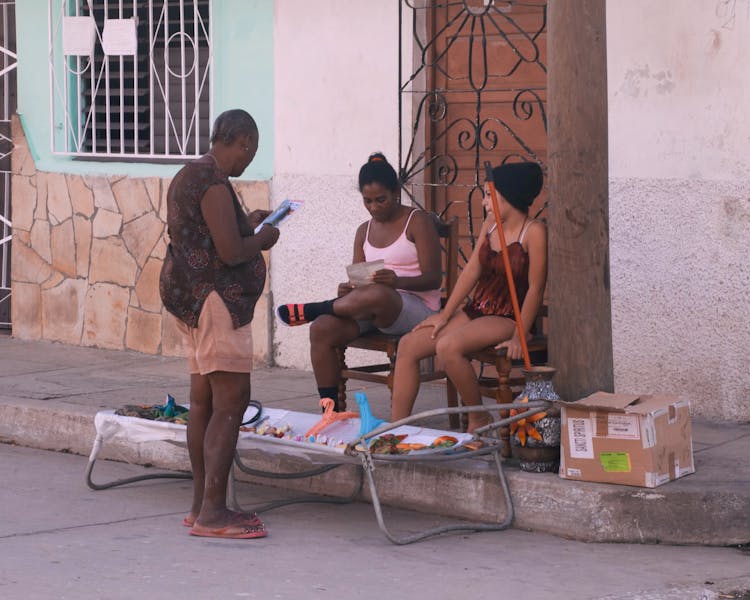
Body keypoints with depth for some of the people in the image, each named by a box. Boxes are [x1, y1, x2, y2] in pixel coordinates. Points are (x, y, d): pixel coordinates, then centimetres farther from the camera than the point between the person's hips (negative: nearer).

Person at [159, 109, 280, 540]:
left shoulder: (190, 176, 16)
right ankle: (212, 512, -13)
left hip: (192, 298, 11)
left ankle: (202, 506, 15)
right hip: (215, 299, -11)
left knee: (204, 400, 12)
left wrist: (246, 223, 24)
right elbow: (230, 253, -22)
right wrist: (263, 240, -4)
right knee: (231, 401, -11)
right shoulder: (214, 184, -17)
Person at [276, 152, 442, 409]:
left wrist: (397, 281, -28)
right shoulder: (364, 231, 16)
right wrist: (348, 290, -13)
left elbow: (433, 279, -9)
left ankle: (312, 310, -18)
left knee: (377, 295, -41)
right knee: (322, 329, -23)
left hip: (416, 308, -6)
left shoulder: (417, 222, -1)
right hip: (376, 311, 6)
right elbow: (357, 281, 12)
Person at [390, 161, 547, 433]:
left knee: (448, 347, -32)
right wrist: (445, 315, 4)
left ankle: (479, 419, -12)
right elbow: (472, 270, 9)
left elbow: (535, 288, -16)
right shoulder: (490, 224, 9)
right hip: (475, 310, 8)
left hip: (507, 318, -8)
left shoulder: (534, 232, -15)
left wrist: (518, 337, -20)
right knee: (408, 344, -6)